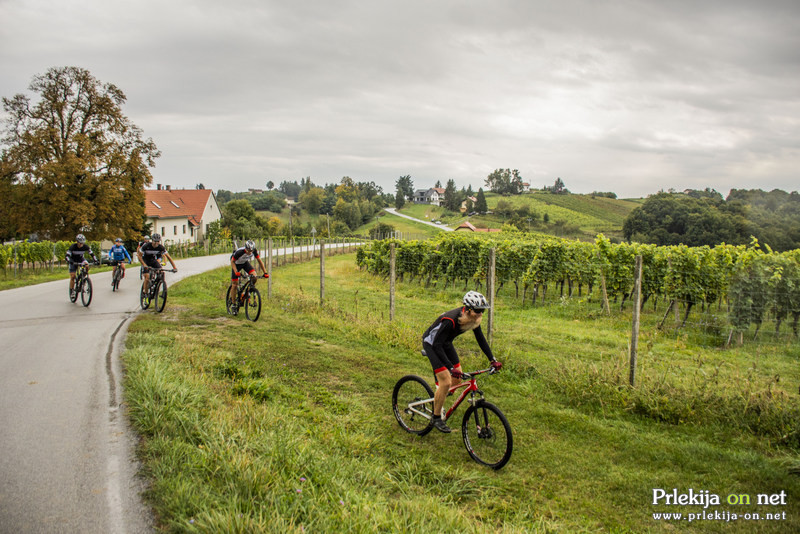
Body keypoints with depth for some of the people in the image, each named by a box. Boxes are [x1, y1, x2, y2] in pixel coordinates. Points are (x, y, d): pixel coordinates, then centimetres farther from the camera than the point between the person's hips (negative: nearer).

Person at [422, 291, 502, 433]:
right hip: (431, 343, -7)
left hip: (446, 343, 8)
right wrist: (451, 368, -40)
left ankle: (438, 398, 30)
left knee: (457, 379, 5)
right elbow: (437, 346, -35)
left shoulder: (473, 319, -15)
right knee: (446, 382, -14)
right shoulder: (451, 320, -37)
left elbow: (481, 339, -2)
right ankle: (436, 418, 2)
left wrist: (493, 360, -9)